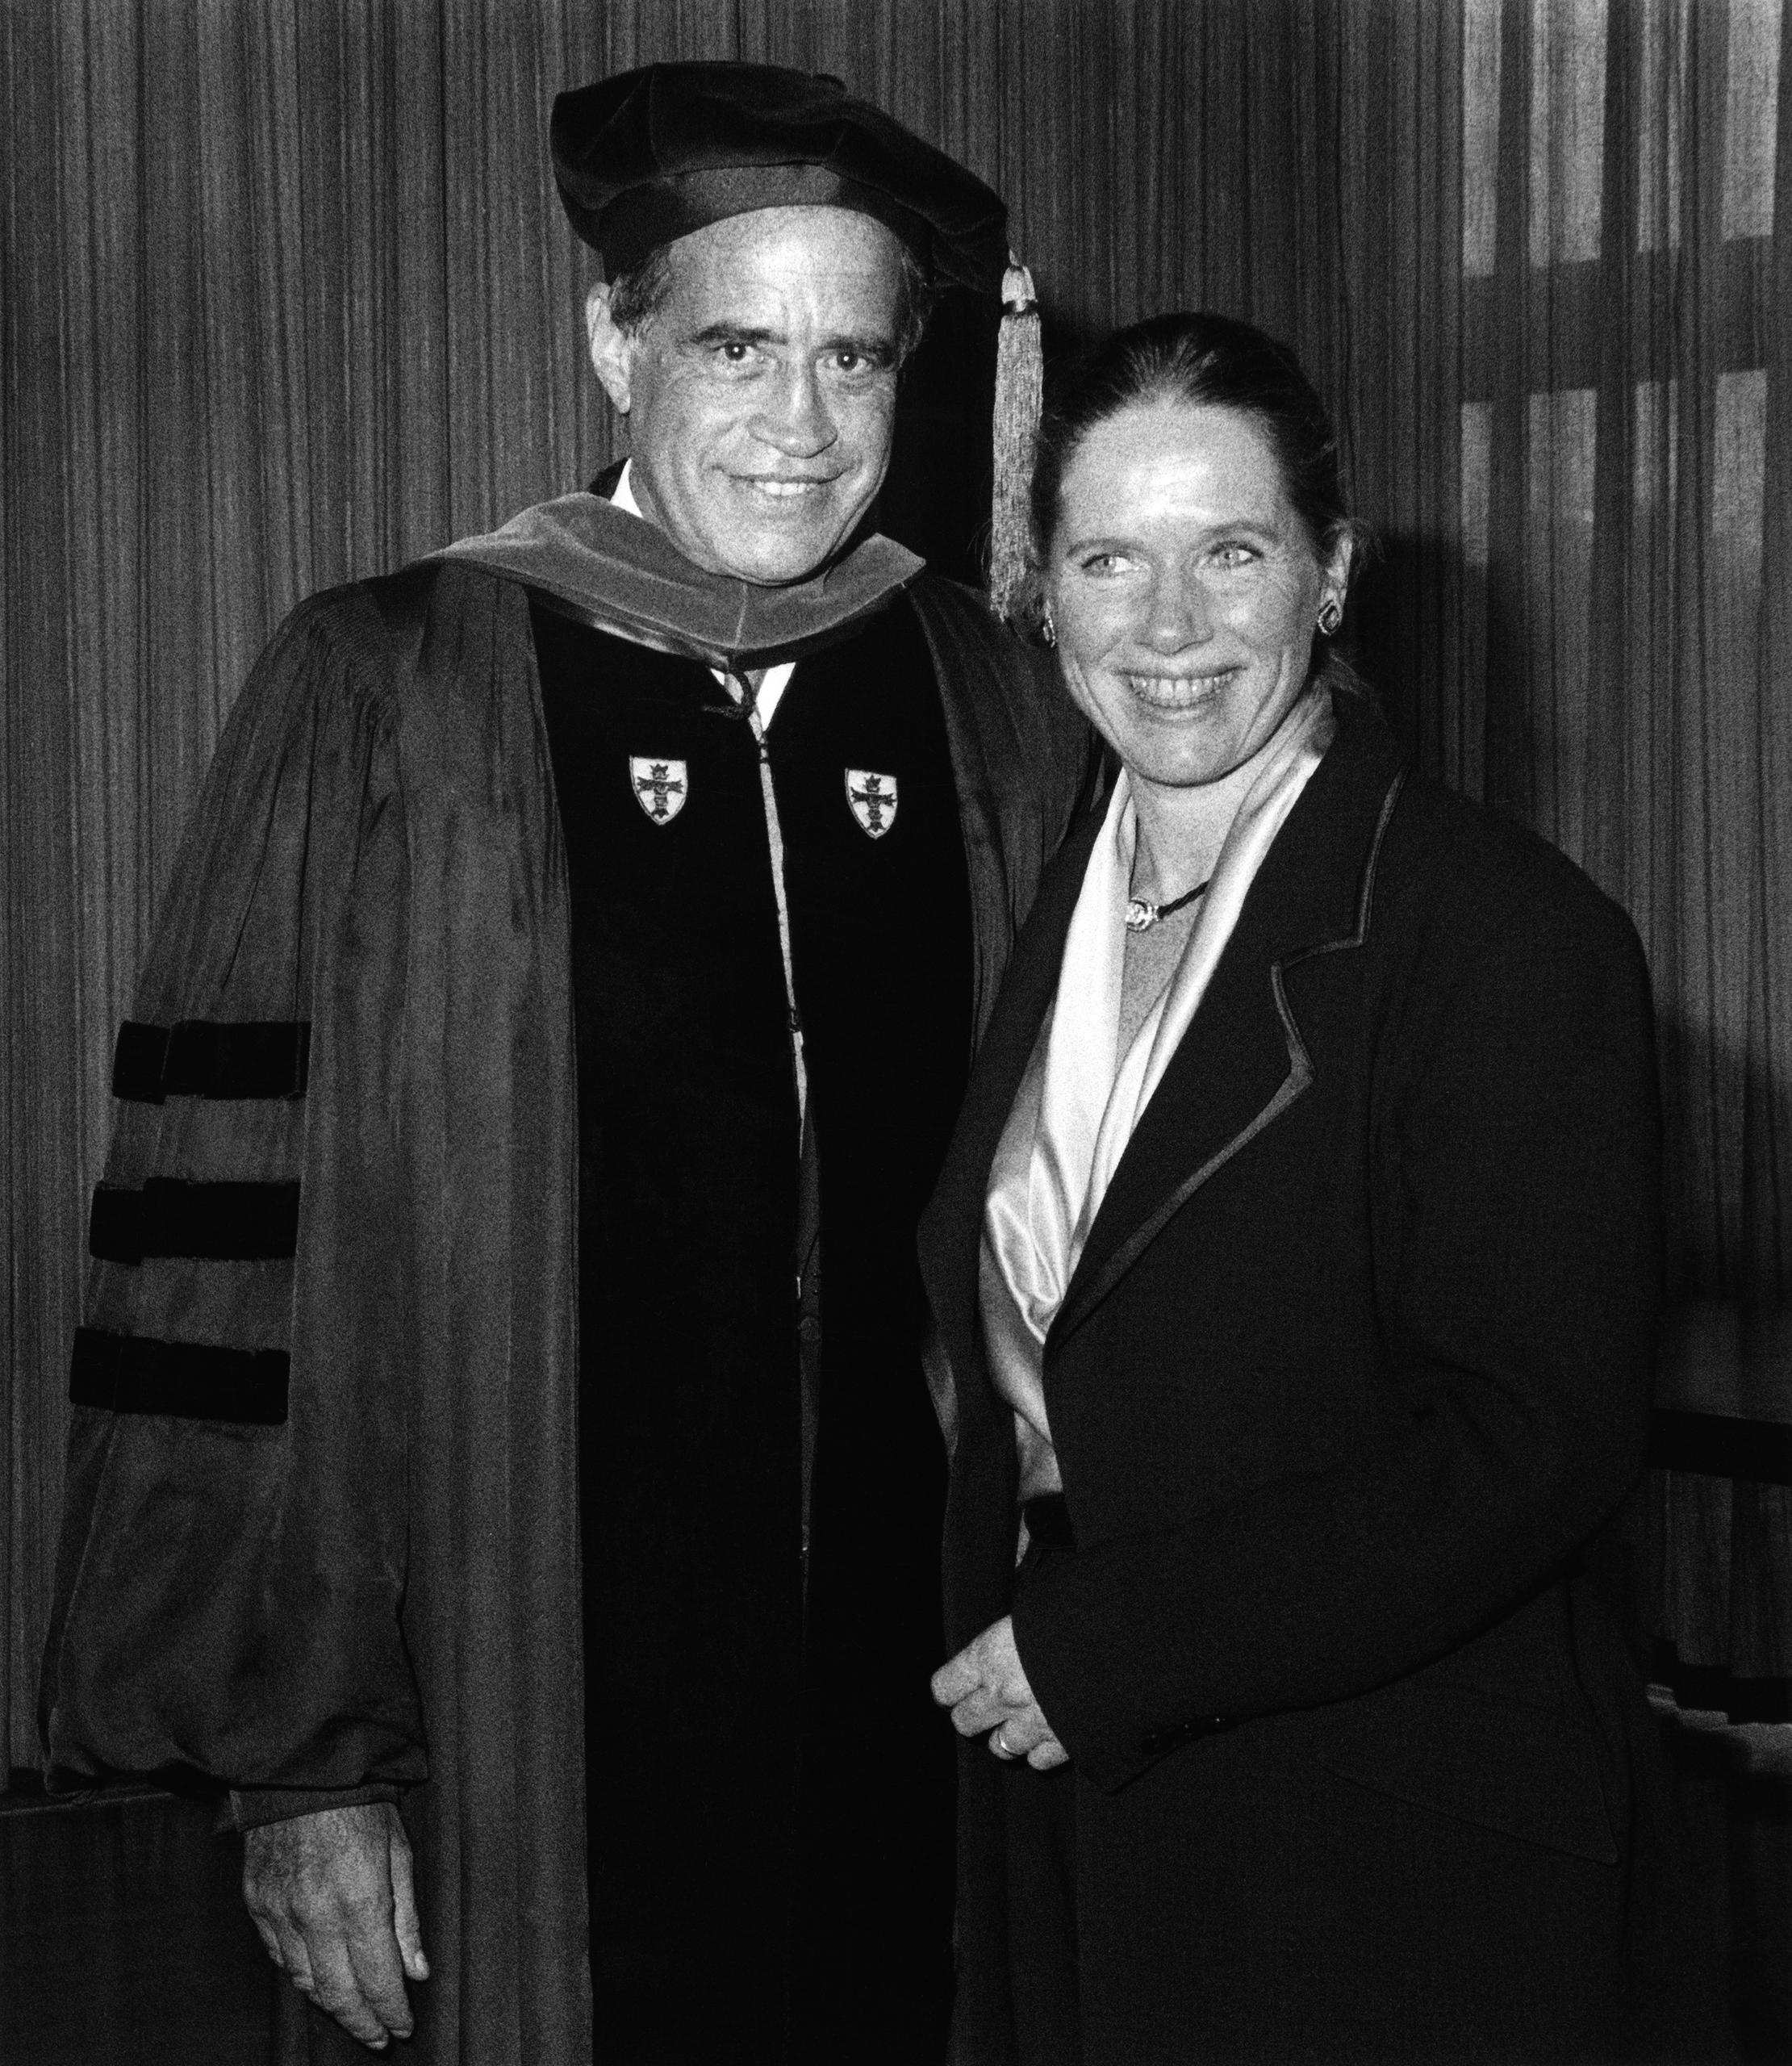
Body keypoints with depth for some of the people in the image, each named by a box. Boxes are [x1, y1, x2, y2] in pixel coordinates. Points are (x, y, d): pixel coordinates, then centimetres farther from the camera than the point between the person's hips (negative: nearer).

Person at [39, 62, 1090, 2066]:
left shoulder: (1007, 718, 3)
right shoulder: (376, 699, -5)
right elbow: (230, 1230, -7)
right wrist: (296, 1756, -9)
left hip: (920, 1738, 3)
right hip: (518, 1755, -2)